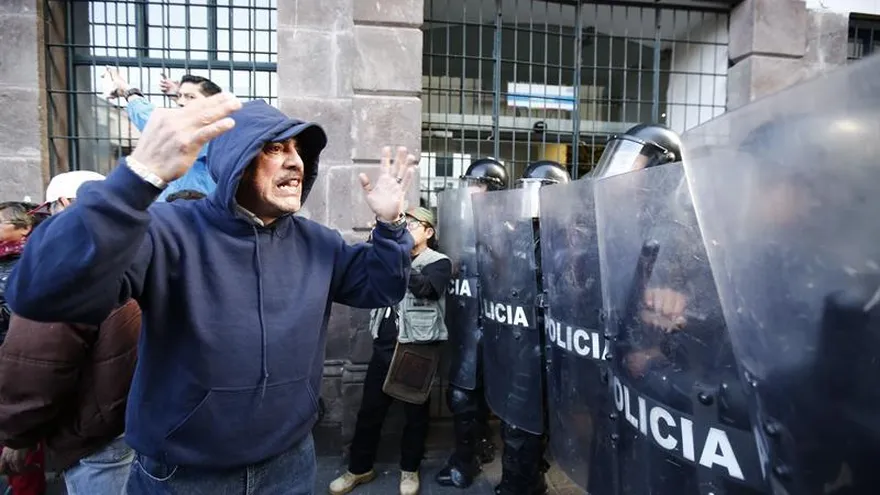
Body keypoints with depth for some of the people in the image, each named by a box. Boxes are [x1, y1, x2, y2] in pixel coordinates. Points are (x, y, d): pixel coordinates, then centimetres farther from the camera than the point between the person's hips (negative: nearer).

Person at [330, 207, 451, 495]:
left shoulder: (439, 263, -3)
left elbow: (424, 287, -23)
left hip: (417, 349, -4)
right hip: (384, 347, 4)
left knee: (415, 412, 10)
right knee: (370, 410, 11)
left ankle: (409, 470, 30)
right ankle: (359, 469, 29)